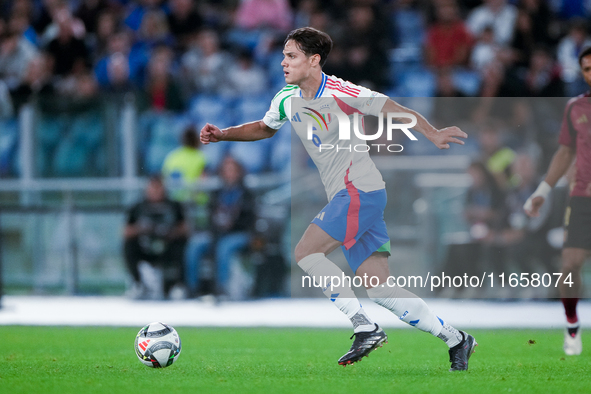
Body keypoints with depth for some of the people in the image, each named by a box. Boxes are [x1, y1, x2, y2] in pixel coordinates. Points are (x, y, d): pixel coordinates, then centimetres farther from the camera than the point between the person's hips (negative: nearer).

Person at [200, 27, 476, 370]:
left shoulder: (339, 93, -13)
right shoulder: (287, 99, 11)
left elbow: (392, 108, -12)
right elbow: (264, 128, 29)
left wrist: (433, 134, -23)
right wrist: (223, 134, 16)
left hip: (360, 190, -8)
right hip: (345, 197, 8)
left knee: (306, 252, -16)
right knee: (380, 288, 1)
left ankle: (365, 328, -14)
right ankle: (455, 339, 7)